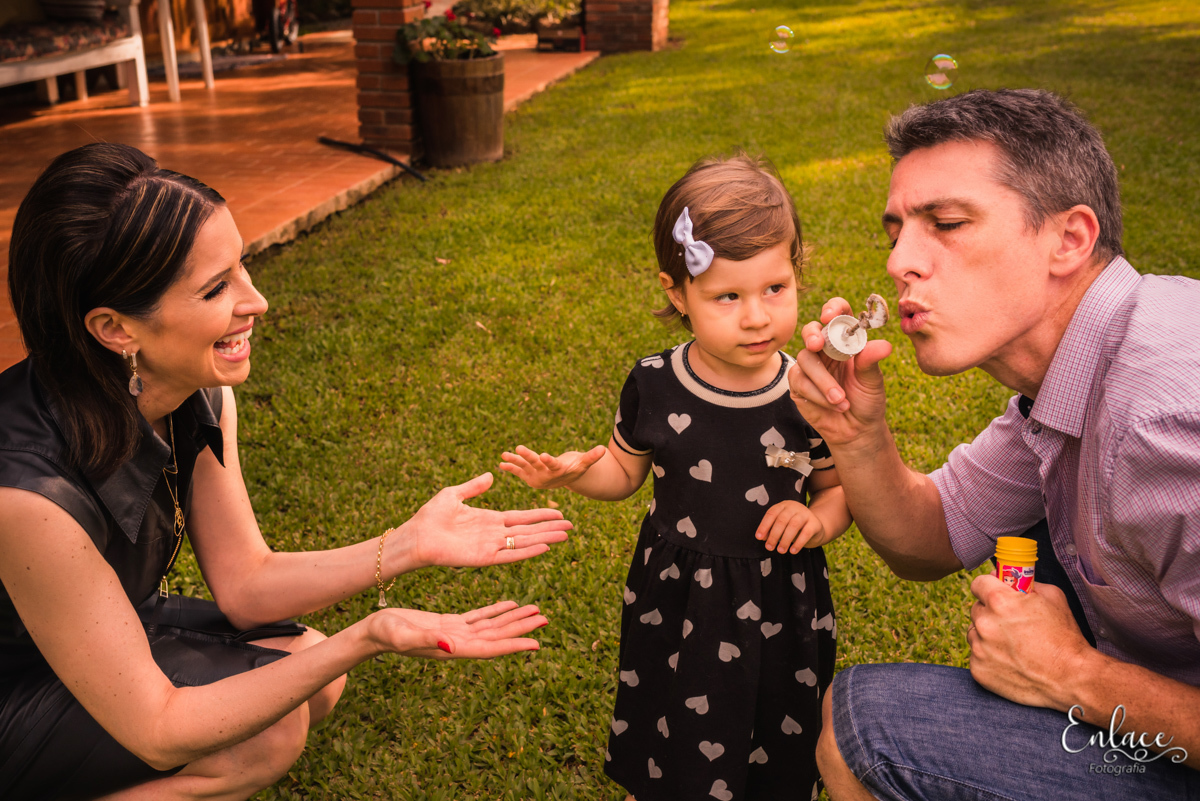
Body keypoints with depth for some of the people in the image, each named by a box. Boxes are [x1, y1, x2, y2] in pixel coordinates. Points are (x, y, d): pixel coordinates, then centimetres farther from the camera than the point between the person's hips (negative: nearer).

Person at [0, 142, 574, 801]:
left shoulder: (201, 395, -16)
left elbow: (243, 583, -8)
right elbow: (157, 732, -30)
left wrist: (408, 546, -22)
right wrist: (366, 638, -38)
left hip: (107, 623, 7)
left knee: (316, 683, -4)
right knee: (271, 731, -21)